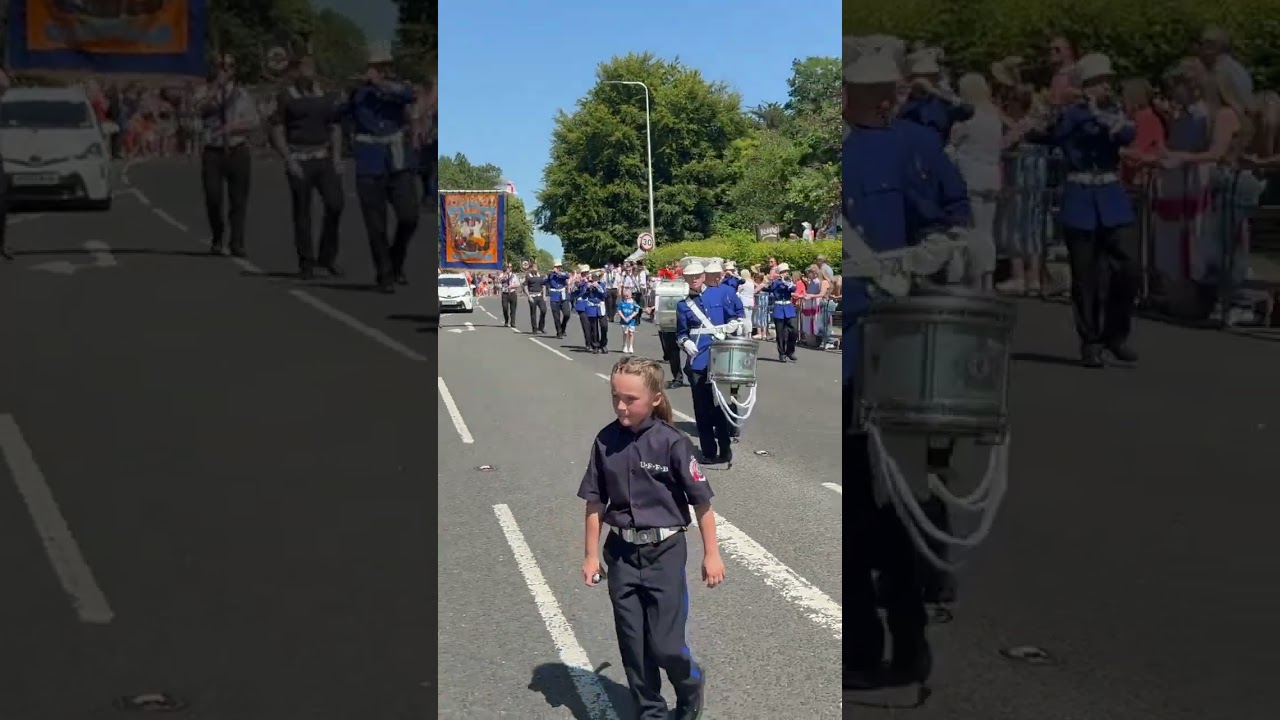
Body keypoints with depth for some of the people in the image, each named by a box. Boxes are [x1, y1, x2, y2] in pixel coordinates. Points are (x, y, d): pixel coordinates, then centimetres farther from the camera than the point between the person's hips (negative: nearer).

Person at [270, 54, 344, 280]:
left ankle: (327, 256, 7)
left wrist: (337, 156, 1)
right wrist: (289, 161, -12)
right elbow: (277, 132, -3)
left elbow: (335, 128, 14)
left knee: (335, 204, -10)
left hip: (324, 158, 3)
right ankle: (306, 263, 8)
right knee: (302, 213, -1)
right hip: (299, 160, -3)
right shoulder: (285, 97, -1)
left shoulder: (326, 96, 11)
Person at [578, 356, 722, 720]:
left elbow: (702, 502, -7)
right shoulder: (605, 441, -4)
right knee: (633, 645, 9)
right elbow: (595, 503, 4)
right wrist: (591, 556, 6)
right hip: (621, 554, 3)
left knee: (666, 645, -2)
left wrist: (711, 554, -5)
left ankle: (691, 686, 30)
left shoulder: (672, 443, -14)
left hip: (664, 553, -3)